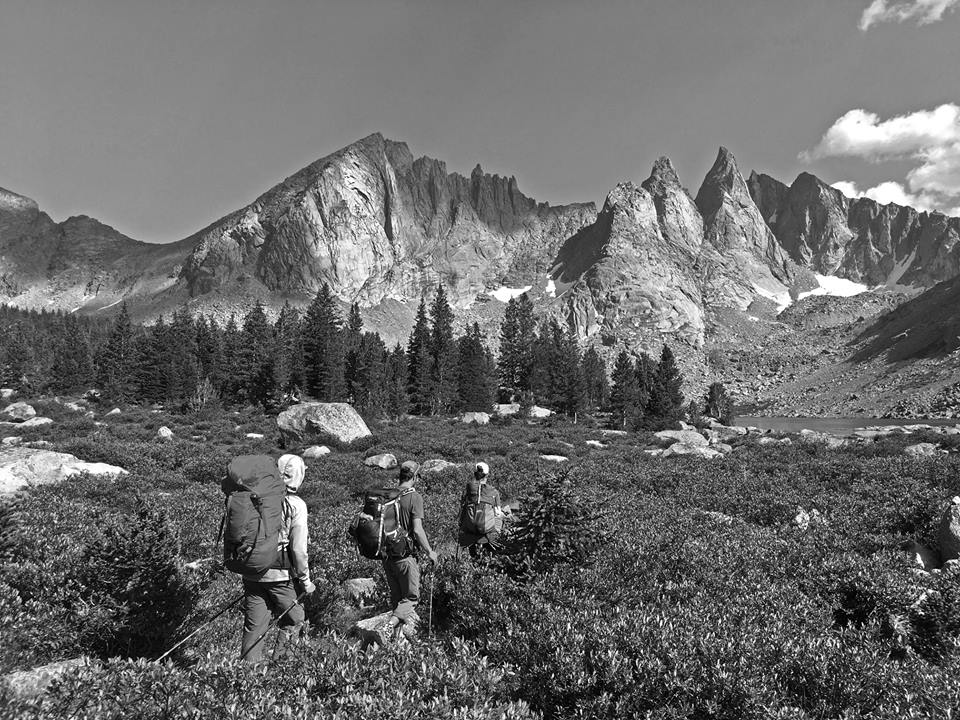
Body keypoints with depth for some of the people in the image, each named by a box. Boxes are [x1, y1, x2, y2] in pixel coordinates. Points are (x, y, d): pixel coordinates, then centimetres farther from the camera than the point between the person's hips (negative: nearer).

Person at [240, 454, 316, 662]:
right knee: (293, 620, 17)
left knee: (253, 625, 15)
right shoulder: (296, 505, -14)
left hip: (251, 573, 4)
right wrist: (305, 580, -3)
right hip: (281, 575, -4)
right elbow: (298, 549, -14)